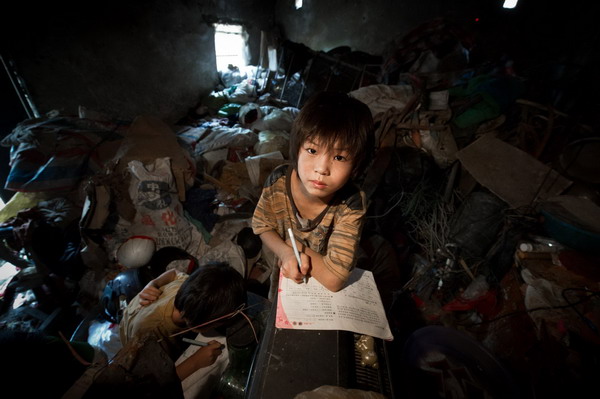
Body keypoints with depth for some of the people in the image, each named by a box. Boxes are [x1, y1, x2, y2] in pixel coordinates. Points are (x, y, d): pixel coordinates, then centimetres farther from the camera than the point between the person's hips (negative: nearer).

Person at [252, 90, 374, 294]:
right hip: (284, 275, 3)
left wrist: (293, 245, -27)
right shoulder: (278, 181, -26)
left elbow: (333, 279, -33)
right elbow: (263, 226, -11)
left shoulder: (351, 205, -34)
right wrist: (286, 253, -28)